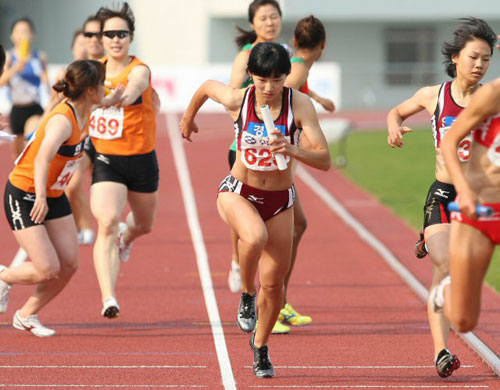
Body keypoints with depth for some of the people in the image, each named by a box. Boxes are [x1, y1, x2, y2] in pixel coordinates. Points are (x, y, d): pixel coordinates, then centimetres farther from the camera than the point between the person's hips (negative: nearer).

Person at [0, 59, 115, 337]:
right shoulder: (63, 120, -28)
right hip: (23, 197, -9)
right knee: (47, 270, -14)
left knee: (69, 265, 0)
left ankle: (26, 315, 19)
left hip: (54, 196, 9)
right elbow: (42, 157, -43)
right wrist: (40, 196, -54)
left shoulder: (84, 113, -1)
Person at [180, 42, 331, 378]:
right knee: (255, 237, -36)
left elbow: (324, 161, -22)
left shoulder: (300, 104, -19)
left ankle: (261, 345, 33)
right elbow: (207, 86, 7)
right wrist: (189, 116, 25)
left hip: (280, 199, 1)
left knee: (274, 282, 6)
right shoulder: (237, 100, -17)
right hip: (238, 193, -1)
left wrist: (292, 150, -40)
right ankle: (247, 294, -5)